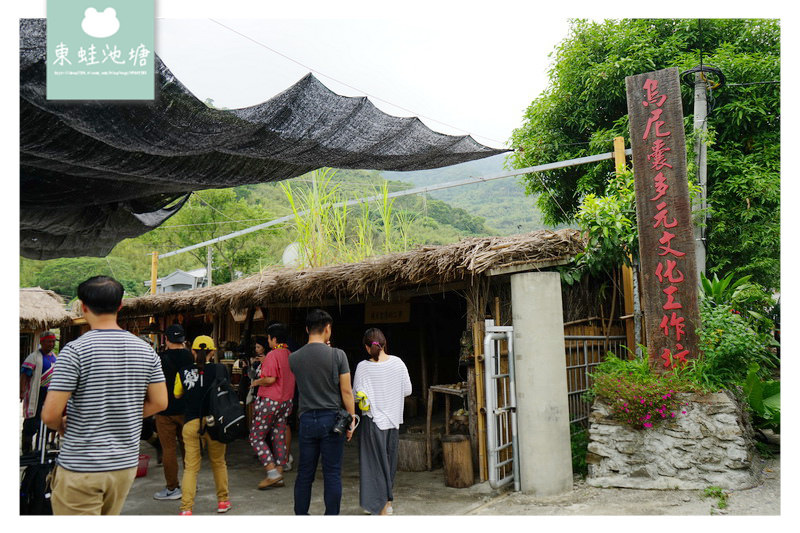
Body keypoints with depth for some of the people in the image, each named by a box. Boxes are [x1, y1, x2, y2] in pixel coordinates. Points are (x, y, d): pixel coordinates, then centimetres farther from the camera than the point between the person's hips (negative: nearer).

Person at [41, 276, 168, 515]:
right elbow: (159, 402, 4)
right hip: (127, 464, 5)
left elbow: (50, 414, -16)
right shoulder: (145, 350, 0)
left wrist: (62, 426, 6)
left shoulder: (75, 350, -15)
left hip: (80, 467, -5)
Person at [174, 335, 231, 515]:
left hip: (191, 422, 0)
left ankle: (186, 508, -1)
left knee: (191, 466, 5)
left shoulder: (183, 372, -2)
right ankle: (223, 501, 28)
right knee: (218, 462, 16)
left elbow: (177, 395, 12)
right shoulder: (220, 369, -6)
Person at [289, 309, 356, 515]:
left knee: (304, 474, 12)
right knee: (332, 475, 6)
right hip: (331, 419, -3)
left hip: (307, 420, 3)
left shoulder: (294, 358, 0)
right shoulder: (337, 355, -10)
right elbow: (346, 391, -8)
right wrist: (351, 420, 1)